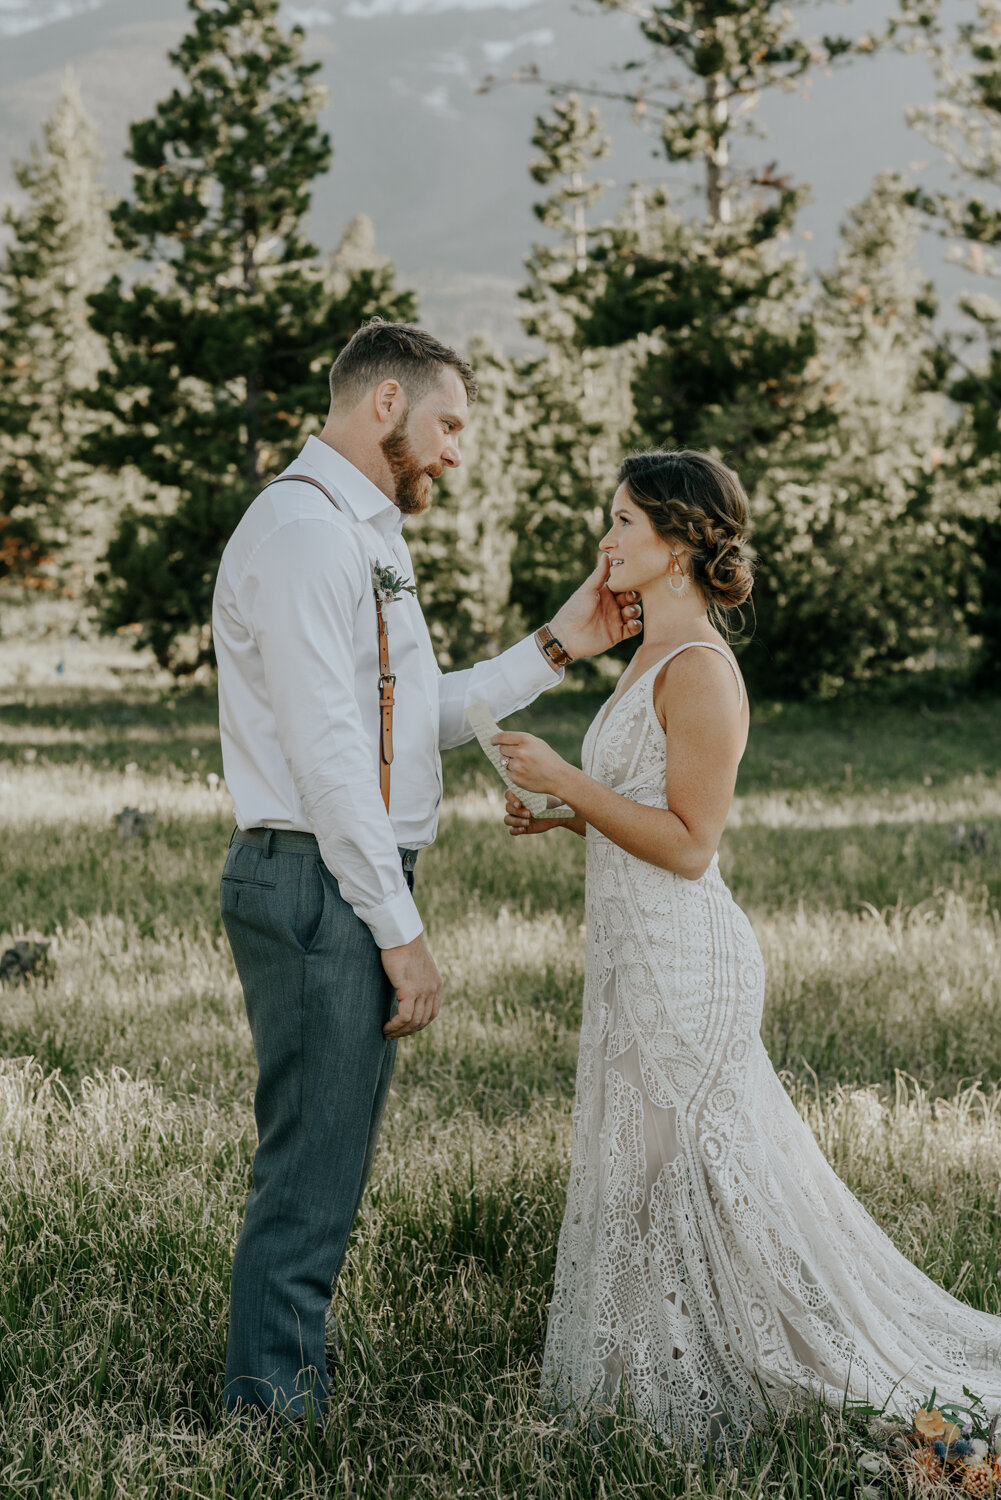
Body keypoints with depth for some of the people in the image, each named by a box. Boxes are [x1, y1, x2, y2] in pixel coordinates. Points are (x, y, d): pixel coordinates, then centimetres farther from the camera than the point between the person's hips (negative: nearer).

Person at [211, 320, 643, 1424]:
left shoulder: (365, 535, 21)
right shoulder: (304, 528, -14)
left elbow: (424, 719, 20)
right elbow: (326, 755, -19)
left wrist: (556, 647, 15)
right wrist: (400, 933, -18)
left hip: (358, 886, 11)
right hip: (318, 886, -11)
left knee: (327, 1165, 15)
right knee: (309, 1172, -5)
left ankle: (283, 1399, 24)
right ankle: (271, 1412, 4)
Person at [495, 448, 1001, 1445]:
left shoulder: (700, 670, -17)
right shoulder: (654, 658, 13)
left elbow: (689, 843, -20)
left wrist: (566, 781, -20)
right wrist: (560, 812, 8)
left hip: (680, 960, -10)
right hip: (640, 954, 10)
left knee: (688, 1178, 1)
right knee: (651, 1175, 16)